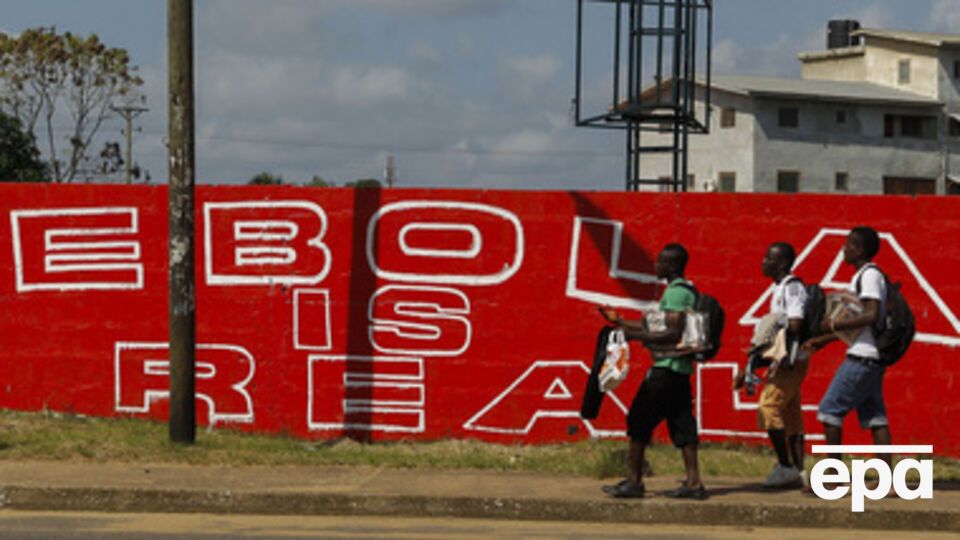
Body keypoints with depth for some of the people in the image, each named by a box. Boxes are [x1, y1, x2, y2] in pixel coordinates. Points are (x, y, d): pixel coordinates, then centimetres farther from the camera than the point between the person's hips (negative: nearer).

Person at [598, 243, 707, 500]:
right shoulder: (684, 291, 18)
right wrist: (620, 321, 25)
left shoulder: (676, 292, -14)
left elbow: (674, 334, -22)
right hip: (680, 367, 10)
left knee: (639, 419, -3)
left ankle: (633, 481, -1)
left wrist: (636, 336, -21)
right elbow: (657, 326, 24)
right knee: (681, 424, 8)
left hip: (667, 367, -10)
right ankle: (693, 483, 5)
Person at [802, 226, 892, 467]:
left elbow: (871, 316, -24)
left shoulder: (870, 275, -11)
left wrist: (834, 325, -16)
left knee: (830, 409, -6)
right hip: (871, 357, 10)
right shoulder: (863, 276, 20)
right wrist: (822, 340, 22)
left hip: (862, 357, -10)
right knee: (874, 416, 6)